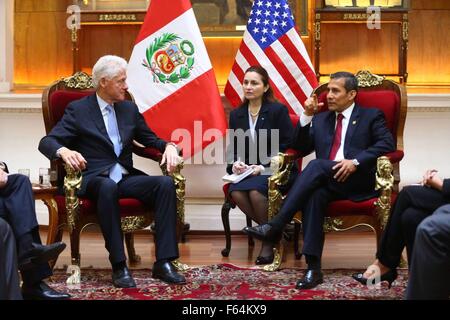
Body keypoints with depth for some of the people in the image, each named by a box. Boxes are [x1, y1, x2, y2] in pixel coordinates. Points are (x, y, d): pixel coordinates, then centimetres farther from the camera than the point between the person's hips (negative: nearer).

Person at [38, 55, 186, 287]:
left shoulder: (130, 109, 15)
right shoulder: (78, 110, 2)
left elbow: (150, 139, 22)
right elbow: (47, 142, -4)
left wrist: (169, 146, -2)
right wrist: (64, 151, -29)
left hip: (126, 177, 5)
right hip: (95, 179, -4)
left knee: (165, 183, -24)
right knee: (108, 187, -40)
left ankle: (163, 263, -25)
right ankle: (119, 266, -32)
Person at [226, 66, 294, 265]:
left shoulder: (278, 110, -1)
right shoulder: (236, 115, 13)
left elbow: (287, 146, -6)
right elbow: (233, 148, 15)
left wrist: (263, 166, -16)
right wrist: (235, 163, -8)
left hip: (273, 170, -4)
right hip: (246, 171, 4)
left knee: (255, 190, -34)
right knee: (236, 192, -29)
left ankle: (269, 240, -12)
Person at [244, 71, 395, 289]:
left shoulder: (371, 116, 12)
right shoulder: (321, 119, 25)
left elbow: (387, 143, -4)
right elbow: (302, 148, 16)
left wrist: (355, 161, -18)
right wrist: (307, 116, 2)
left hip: (358, 181, -3)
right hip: (326, 181, 3)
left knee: (316, 165, -32)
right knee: (314, 194, -34)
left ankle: (275, 226, -34)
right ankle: (313, 268, -37)